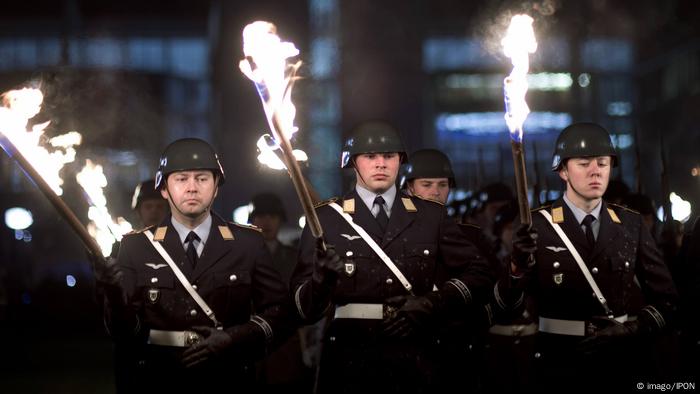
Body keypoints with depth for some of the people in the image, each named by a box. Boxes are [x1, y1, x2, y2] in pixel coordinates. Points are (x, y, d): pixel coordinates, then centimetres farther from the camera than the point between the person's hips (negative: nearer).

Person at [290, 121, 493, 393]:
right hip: (349, 363, -2)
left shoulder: (431, 216, 8)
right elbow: (305, 308, -4)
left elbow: (479, 275, 8)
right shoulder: (326, 218, 2)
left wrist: (432, 304, -8)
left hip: (414, 364, 2)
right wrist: (321, 280, -26)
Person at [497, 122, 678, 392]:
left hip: (620, 365, 2)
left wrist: (634, 331, -14)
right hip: (559, 368, -2)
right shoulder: (537, 226, -6)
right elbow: (506, 304, -13)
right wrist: (518, 267, -33)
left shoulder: (631, 225, 2)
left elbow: (666, 299, 4)